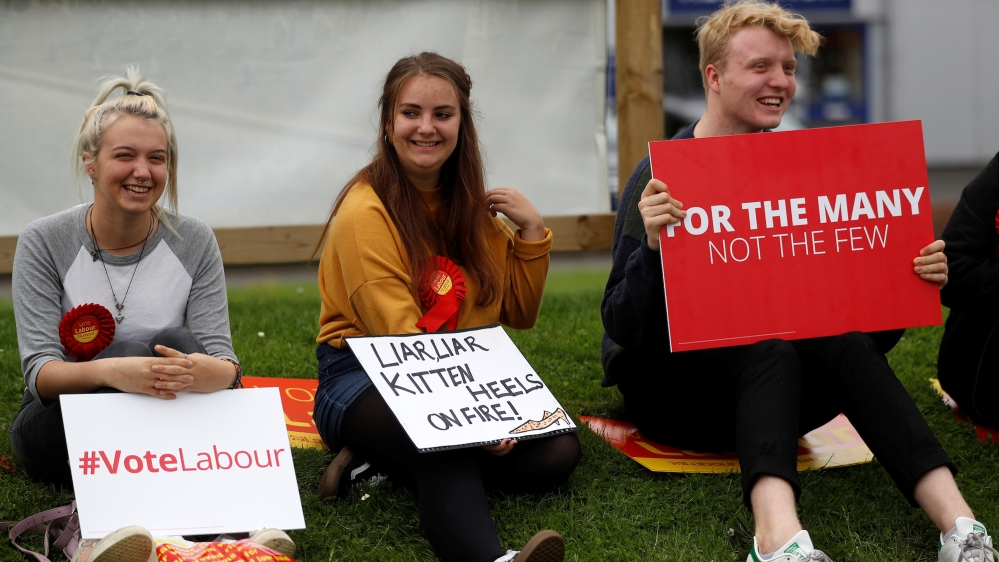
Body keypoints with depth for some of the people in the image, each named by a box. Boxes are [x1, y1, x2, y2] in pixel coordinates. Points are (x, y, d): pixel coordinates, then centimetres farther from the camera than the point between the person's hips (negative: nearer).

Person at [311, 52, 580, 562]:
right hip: (367, 376, -7)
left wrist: (531, 229, 0)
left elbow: (518, 316, 15)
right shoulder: (366, 211, -11)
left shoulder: (470, 205, 11)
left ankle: (387, 466, -15)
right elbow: (398, 336, -19)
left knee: (556, 453, -21)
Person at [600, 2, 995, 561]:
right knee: (770, 349, -33)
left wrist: (913, 282, -14)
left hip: (765, 389, 4)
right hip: (667, 384, -4)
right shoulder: (663, 176, -11)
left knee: (845, 344, -27)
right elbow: (622, 329, -16)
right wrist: (652, 248, -34)